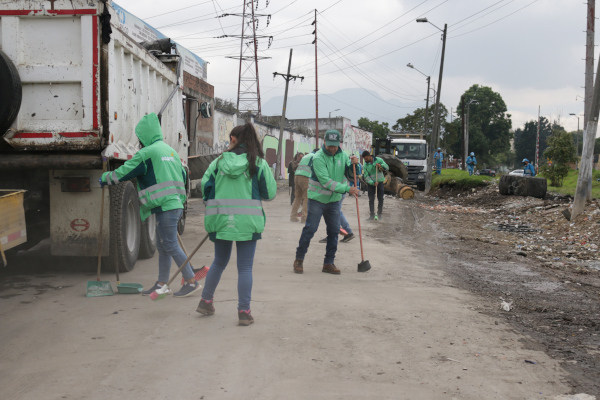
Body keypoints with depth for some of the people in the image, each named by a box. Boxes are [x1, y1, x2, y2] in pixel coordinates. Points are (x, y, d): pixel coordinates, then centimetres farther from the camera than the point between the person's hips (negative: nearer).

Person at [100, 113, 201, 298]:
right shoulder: (170, 150, 17)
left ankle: (191, 281, -2)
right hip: (175, 205, 9)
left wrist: (105, 178, 11)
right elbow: (183, 175, 24)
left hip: (165, 207, -9)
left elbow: (123, 173, -6)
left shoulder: (146, 153, -9)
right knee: (162, 247, 13)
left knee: (171, 246, -5)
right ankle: (161, 284, 19)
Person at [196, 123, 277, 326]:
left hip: (220, 219, 3)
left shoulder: (219, 161, 3)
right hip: (247, 221, -3)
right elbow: (270, 193, 0)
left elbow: (205, 185, 2)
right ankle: (244, 311, 5)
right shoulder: (259, 163, -1)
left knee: (219, 262, 21)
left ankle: (206, 301, 30)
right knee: (245, 267, 4)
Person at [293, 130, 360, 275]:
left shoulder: (342, 156, 2)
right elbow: (326, 181, -24)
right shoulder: (318, 157, -17)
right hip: (317, 199, -5)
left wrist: (354, 164, -13)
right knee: (310, 229, -3)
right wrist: (347, 189, -26)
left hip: (334, 200, 6)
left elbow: (351, 175, 9)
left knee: (334, 231, 6)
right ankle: (299, 260, 10)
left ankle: (329, 263, 16)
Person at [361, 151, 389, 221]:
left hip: (380, 182, 0)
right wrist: (373, 183, -25)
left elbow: (387, 168, -4)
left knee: (380, 199, 4)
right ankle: (372, 214, 7)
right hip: (371, 183, 0)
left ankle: (379, 213, 18)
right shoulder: (365, 165, -6)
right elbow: (366, 176, -11)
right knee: (371, 200, 0)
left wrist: (381, 166, -24)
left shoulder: (379, 160, -6)